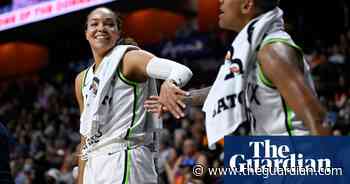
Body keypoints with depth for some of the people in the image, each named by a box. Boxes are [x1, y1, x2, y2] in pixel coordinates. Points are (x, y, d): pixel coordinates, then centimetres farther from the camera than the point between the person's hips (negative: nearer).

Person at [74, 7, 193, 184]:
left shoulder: (129, 58, -5)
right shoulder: (82, 80, 15)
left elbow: (182, 71, -24)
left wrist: (169, 84, -46)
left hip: (125, 161, -7)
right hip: (95, 164, 7)